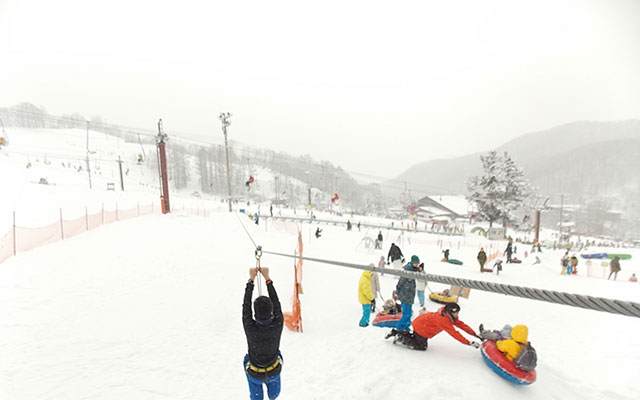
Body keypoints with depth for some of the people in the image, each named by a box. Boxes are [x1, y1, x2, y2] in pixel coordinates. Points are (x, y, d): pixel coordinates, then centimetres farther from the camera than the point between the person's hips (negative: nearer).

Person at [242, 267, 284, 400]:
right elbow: (276, 303, -18)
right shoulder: (278, 325, -31)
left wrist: (251, 279, -16)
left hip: (255, 375, -1)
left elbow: (246, 305, -21)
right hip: (274, 371, 2)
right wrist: (267, 278, -13)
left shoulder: (250, 328, -34)